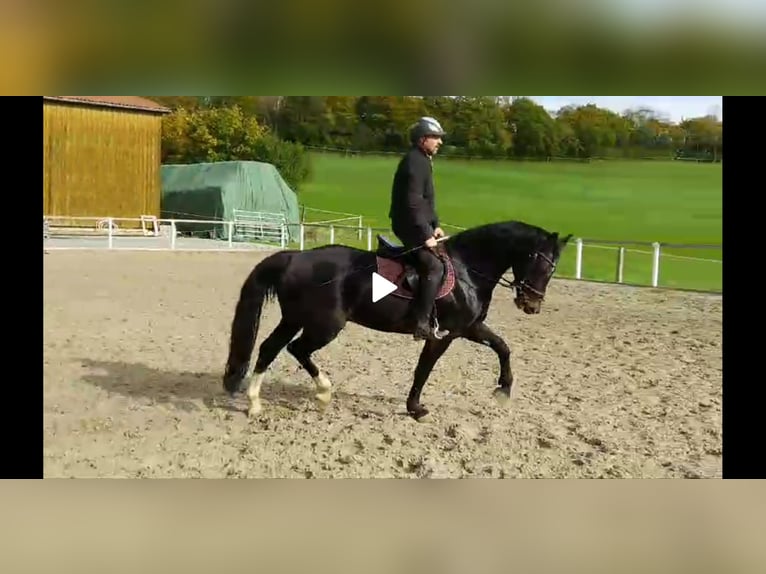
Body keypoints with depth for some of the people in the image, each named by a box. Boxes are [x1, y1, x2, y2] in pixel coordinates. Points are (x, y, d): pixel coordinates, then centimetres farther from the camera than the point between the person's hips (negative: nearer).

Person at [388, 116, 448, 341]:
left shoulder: (423, 161, 16)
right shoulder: (414, 162, -17)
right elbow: (413, 203, -24)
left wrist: (435, 225, 13)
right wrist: (426, 235, -24)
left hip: (418, 224, 11)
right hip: (410, 225, -11)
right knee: (434, 266, -21)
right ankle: (421, 324, -20)